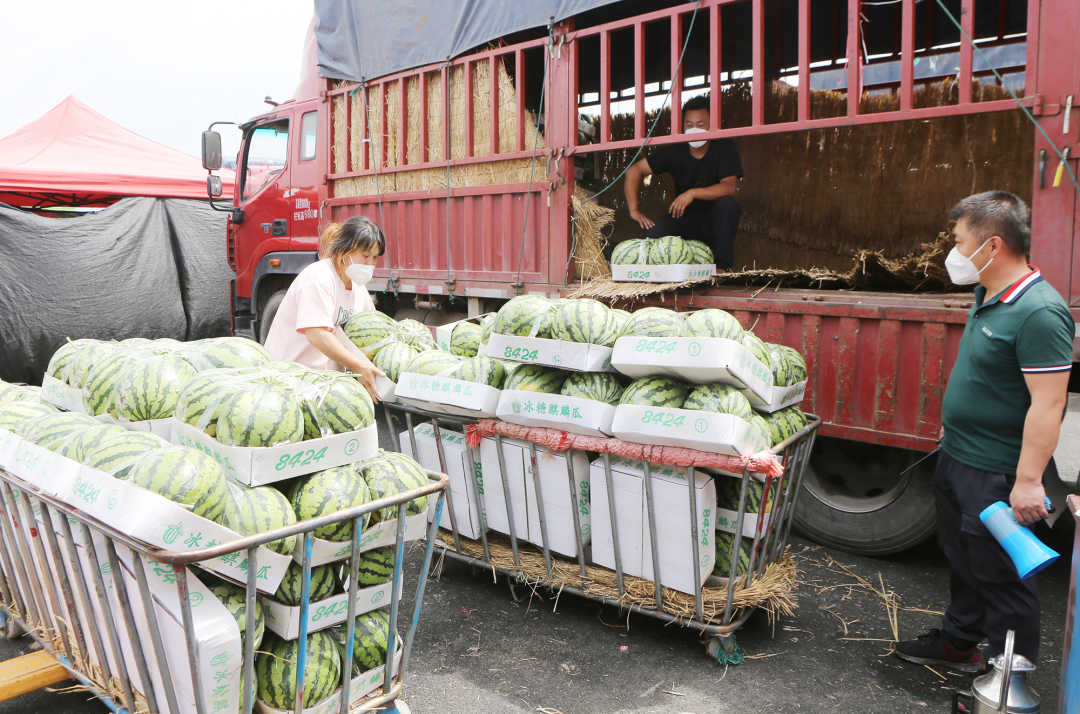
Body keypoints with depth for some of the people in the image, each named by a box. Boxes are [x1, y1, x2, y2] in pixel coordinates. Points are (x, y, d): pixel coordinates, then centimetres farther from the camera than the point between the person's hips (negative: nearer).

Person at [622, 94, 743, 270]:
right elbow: (634, 171, -4)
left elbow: (729, 187, -24)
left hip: (714, 221, -1)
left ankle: (722, 266, -23)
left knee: (728, 204, -33)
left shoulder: (725, 147, -11)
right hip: (683, 220, 2)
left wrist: (693, 193, -36)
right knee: (654, 233, -27)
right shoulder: (675, 151, -4)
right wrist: (634, 210, -13)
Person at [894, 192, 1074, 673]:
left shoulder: (1040, 313, -23)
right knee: (963, 560, 23)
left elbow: (1048, 404, -26)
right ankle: (957, 642, 41)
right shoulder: (988, 297, 7)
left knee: (1000, 573, 4)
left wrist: (1029, 480, -27)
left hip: (997, 473, -9)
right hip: (957, 455, 9)